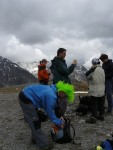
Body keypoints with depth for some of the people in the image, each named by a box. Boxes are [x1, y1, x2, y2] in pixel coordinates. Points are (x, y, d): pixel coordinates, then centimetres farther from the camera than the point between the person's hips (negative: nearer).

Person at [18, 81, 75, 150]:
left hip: (27, 96, 10)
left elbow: (53, 106, 16)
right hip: (25, 98, -10)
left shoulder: (53, 90, 2)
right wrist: (59, 123, -4)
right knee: (35, 122, -3)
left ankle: (36, 138, 38)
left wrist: (59, 116, 11)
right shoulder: (51, 96, -26)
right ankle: (44, 144, 7)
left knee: (36, 119, 22)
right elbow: (49, 112, -15)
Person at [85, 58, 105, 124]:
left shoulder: (93, 70, -16)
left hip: (94, 91, -7)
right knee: (101, 104, 16)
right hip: (102, 90, 7)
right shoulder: (102, 69, 6)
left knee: (94, 105, -1)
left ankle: (93, 118, 1)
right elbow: (104, 79, 14)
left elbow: (87, 76, -4)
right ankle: (101, 116, 27)